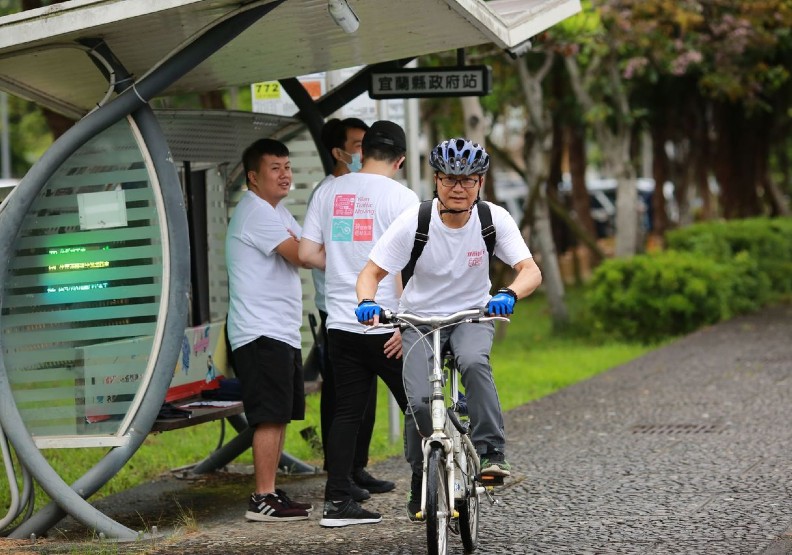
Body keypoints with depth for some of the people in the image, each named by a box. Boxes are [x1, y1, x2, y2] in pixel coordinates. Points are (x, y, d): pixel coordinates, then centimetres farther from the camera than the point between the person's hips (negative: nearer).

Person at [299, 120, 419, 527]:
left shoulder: (329, 191, 6)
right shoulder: (401, 197, -8)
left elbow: (307, 253, 6)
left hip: (341, 323, 5)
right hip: (386, 326, -5)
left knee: (346, 413, 9)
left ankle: (337, 502, 6)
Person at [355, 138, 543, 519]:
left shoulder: (494, 219, -14)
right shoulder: (414, 222, -17)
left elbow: (530, 271, -19)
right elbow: (371, 273, -13)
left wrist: (509, 294, -42)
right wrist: (367, 301, -36)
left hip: (472, 316, 0)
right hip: (420, 319, 0)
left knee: (474, 362, -35)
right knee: (419, 400, -20)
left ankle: (491, 451, -25)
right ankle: (422, 481, 4)